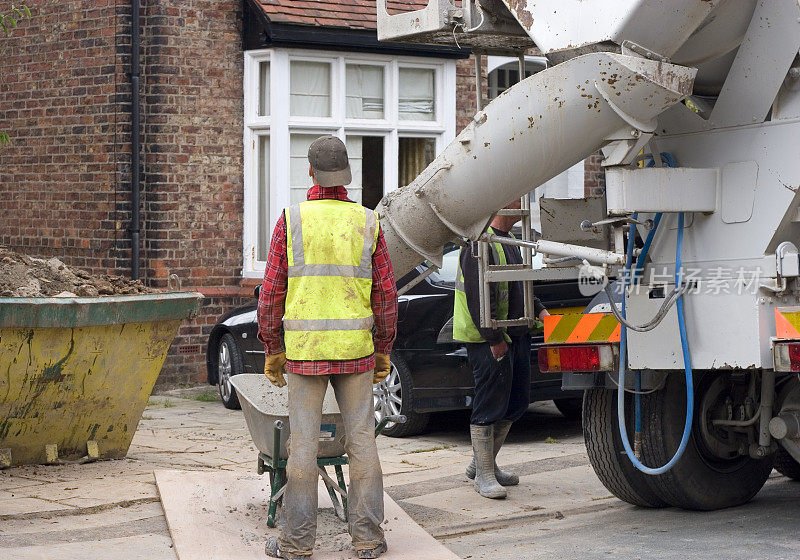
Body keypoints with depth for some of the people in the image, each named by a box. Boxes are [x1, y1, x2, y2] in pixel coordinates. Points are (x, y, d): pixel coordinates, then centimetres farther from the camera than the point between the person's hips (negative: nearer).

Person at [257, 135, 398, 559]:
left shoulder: (291, 221, -3)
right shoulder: (367, 223, 1)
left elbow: (272, 292, -3)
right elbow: (386, 295, 2)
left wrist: (272, 350, 6)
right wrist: (383, 350, 12)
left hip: (304, 350, -1)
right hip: (356, 350, 1)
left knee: (304, 442, 2)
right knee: (361, 440, 6)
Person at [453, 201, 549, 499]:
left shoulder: (508, 241, 17)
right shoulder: (479, 242, -16)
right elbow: (478, 295, -22)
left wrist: (539, 310, 14)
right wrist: (493, 338, -22)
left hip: (514, 334, 10)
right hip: (488, 339, -10)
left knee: (516, 402, 14)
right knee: (490, 405, -5)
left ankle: (483, 463, 26)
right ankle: (484, 474, 4)